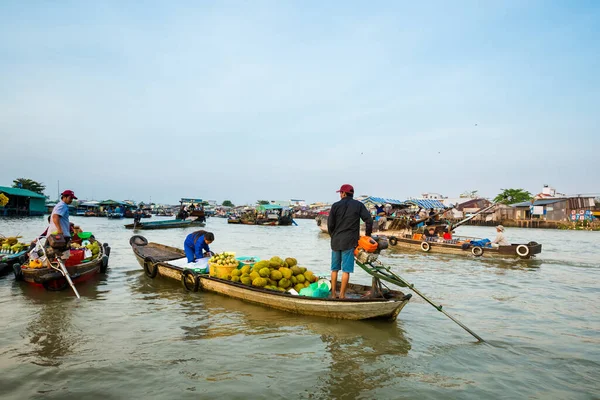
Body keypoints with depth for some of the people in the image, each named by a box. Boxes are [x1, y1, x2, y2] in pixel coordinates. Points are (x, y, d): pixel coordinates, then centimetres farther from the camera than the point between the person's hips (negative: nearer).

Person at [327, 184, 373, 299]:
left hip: (335, 241, 2)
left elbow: (330, 225, 0)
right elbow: (369, 220, -4)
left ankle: (333, 294, 19)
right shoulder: (358, 205, 2)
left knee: (334, 269, 13)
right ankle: (342, 295, 1)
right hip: (349, 242, -2)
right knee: (346, 270, 1)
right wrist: (368, 235, 9)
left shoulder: (335, 205, 2)